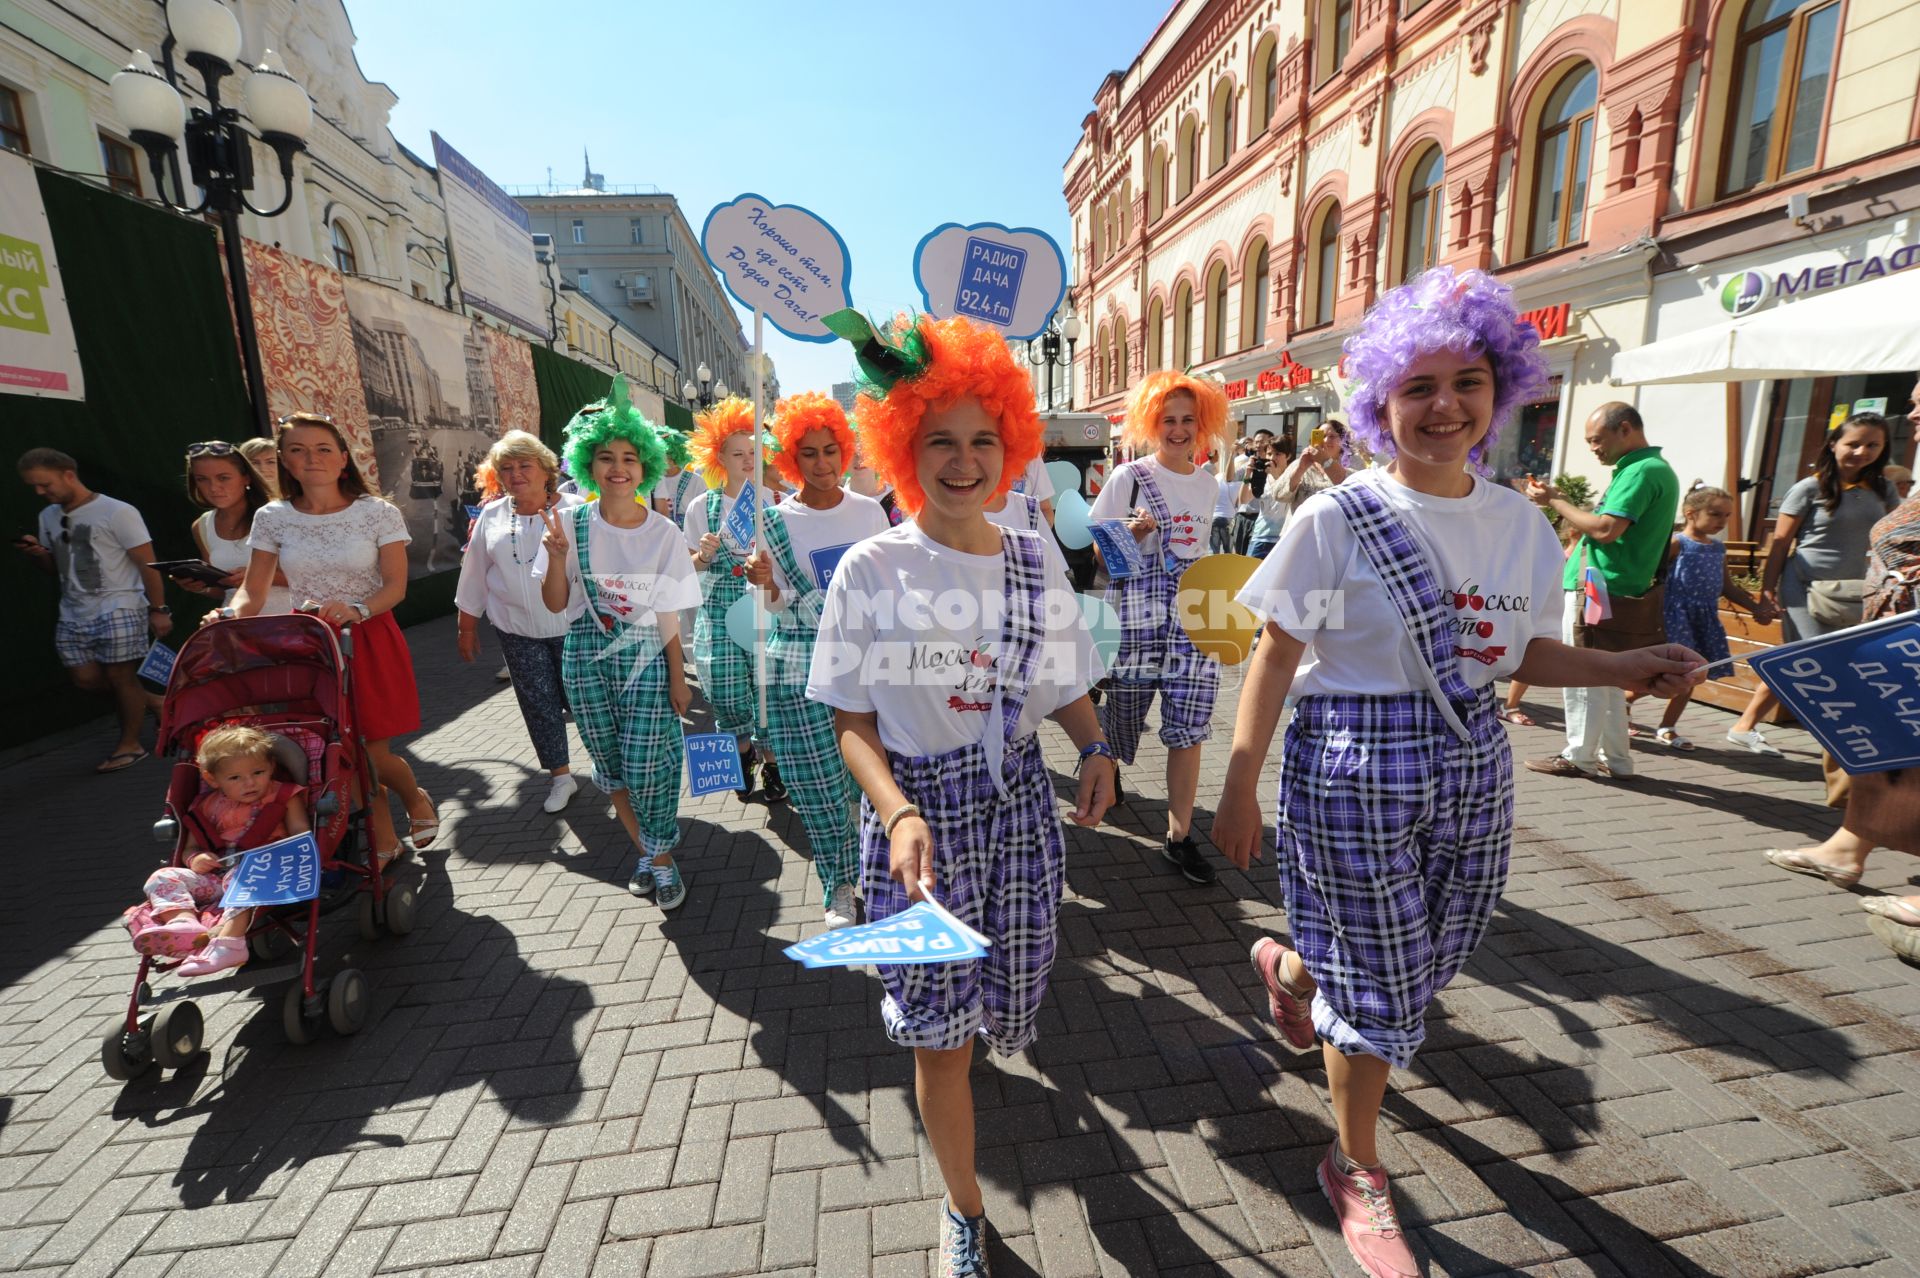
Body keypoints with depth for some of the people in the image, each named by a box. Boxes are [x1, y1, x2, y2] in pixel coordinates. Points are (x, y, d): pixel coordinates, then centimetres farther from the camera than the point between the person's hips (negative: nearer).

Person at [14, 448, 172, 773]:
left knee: (120, 675, -2)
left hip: (118, 610, -7)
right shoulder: (48, 517, 14)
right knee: (86, 678, 2)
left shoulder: (116, 512, -9)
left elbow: (147, 564, -11)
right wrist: (38, 554, 1)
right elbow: (57, 569, 23)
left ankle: (130, 744, 9)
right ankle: (148, 701, 24)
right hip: (73, 615, 7)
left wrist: (158, 609, -14)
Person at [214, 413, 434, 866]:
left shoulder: (379, 513, -5)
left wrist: (358, 610, -26)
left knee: (372, 750, -2)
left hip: (369, 640, -3)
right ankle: (383, 841, 22)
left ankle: (416, 798, 32)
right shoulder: (272, 518, 2)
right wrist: (231, 615, -19)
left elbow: (395, 585, -8)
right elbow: (254, 591, 2)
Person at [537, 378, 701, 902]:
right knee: (610, 765, 11)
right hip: (587, 659, 2)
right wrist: (557, 555, -17)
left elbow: (667, 614, -1)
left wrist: (678, 678, -2)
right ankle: (644, 852, 31)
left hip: (646, 659, -2)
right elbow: (556, 604, 1)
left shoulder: (662, 532, -5)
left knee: (647, 767, -5)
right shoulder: (571, 521, -3)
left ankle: (663, 860, 17)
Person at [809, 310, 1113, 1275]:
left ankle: (979, 1036, 59)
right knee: (938, 1034, 8)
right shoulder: (873, 568, -10)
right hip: (917, 806, -3)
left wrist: (1095, 746, -9)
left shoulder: (1036, 558, 0)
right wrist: (899, 813, -22)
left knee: (1006, 998, 18)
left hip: (1017, 802, 4)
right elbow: (851, 720, -8)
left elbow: (1066, 683, 10)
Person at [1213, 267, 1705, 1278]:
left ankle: (1289, 968, 51)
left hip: (1474, 766, 6)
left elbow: (1518, 649, 14)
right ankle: (1357, 1169, 33)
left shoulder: (1519, 521, 5)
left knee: (1431, 956, 19)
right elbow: (1275, 658, -10)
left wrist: (1621, 667, -4)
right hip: (1356, 769, -6)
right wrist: (1240, 789, -10)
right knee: (1381, 984, 6)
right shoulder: (1334, 520, -12)